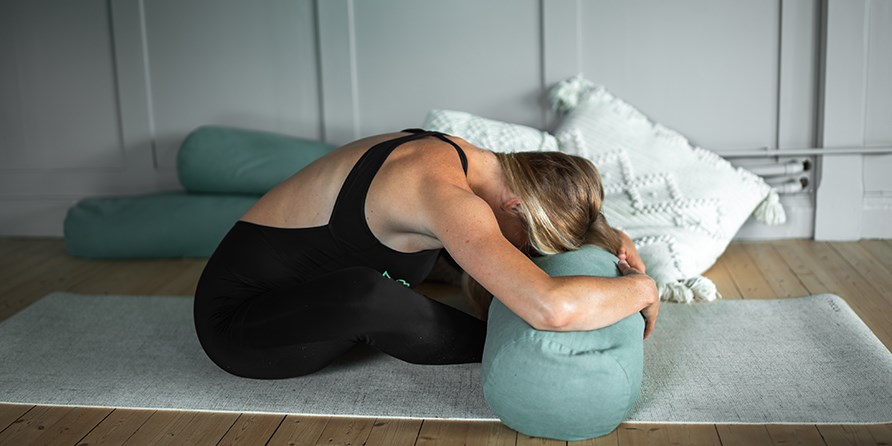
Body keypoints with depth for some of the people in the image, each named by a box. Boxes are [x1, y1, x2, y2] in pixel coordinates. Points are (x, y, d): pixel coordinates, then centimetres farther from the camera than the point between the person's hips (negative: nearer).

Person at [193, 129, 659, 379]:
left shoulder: (457, 154, -5)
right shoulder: (446, 194, -33)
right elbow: (552, 307, -46)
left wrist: (605, 237, -5)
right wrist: (640, 288, -26)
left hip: (301, 297, 9)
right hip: (236, 321, -9)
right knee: (367, 293, -38)